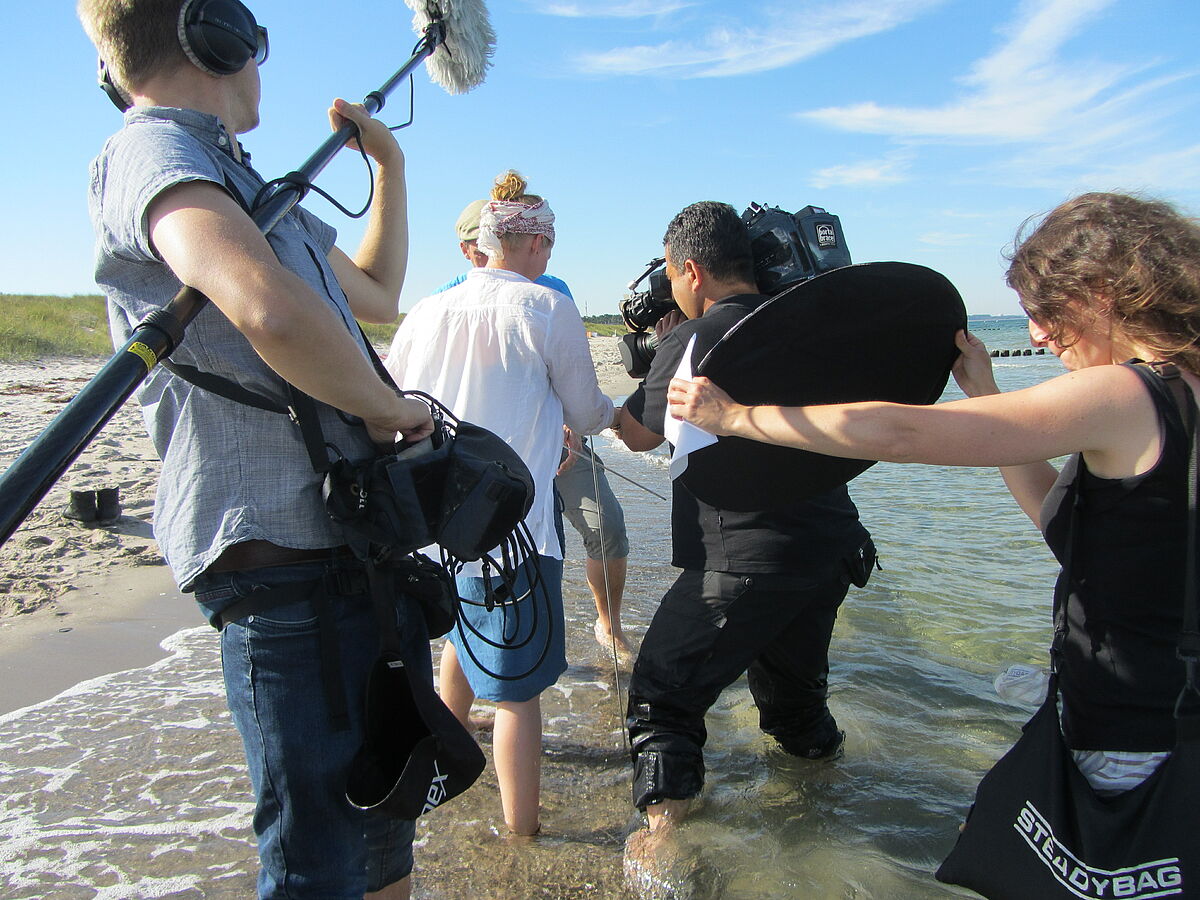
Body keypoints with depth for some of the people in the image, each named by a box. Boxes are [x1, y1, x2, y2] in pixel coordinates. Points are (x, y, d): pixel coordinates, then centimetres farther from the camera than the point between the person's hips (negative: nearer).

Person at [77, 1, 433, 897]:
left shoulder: (242, 184, 21)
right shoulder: (151, 152, -10)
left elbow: (378, 292, 32)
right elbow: (274, 313, -31)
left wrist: (389, 160, 34)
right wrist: (388, 409, -16)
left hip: (358, 543, 10)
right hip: (283, 555, -10)